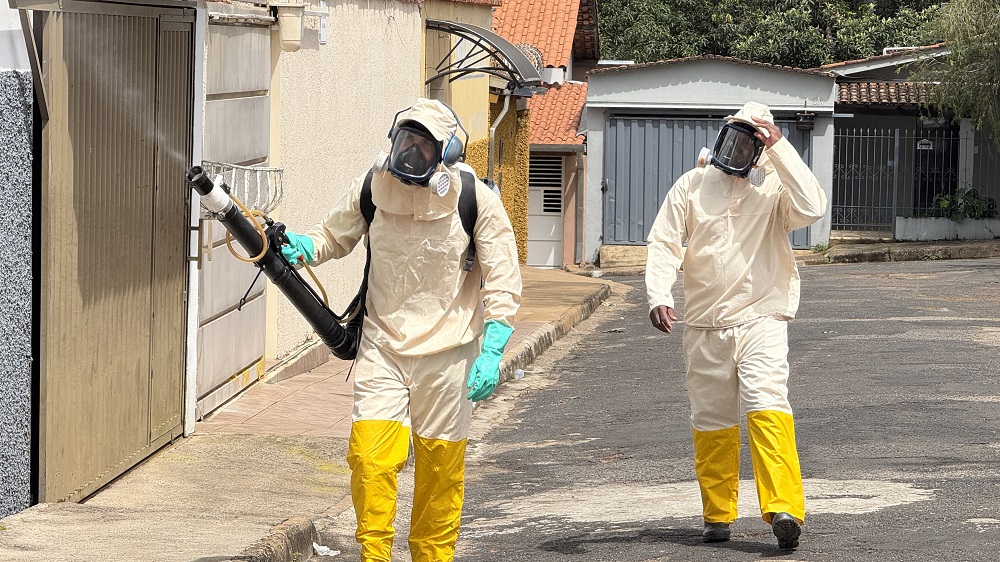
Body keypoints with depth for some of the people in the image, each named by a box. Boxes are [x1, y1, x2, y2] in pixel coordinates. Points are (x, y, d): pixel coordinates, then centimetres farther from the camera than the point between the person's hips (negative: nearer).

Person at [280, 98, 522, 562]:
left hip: (446, 352, -1)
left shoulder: (476, 200, -10)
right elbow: (334, 236, 14)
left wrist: (491, 352, -14)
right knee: (370, 455, -12)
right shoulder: (372, 188, -4)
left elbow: (503, 281, -6)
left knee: (439, 467, 7)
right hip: (382, 345, 1)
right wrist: (300, 246, -9)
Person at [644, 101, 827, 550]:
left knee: (767, 406, -20)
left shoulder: (774, 185, 2)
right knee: (711, 421, 9)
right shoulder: (692, 186, 7)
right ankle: (718, 515, 21)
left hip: (761, 320, -3)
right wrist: (659, 296, -15)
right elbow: (664, 243, 1)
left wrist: (779, 148, -15)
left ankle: (784, 509, -28)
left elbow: (812, 207, -18)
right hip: (703, 325, 3)